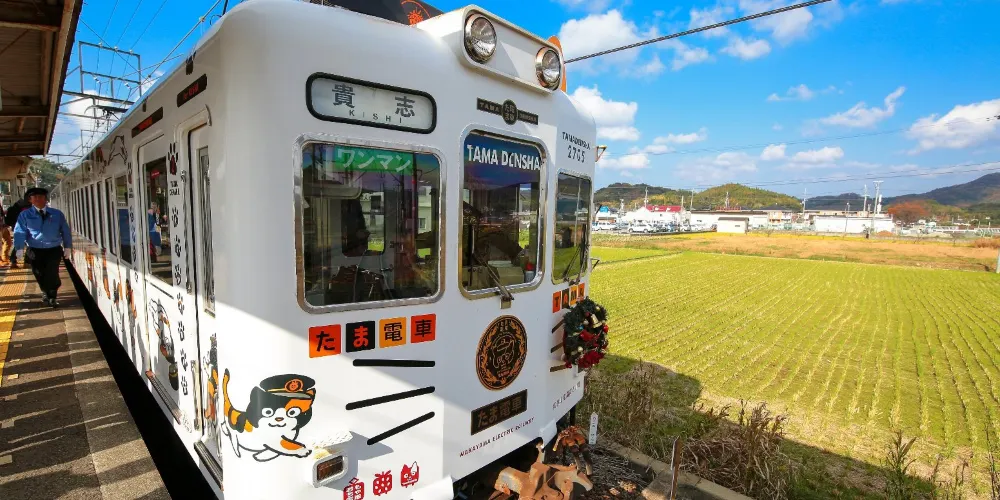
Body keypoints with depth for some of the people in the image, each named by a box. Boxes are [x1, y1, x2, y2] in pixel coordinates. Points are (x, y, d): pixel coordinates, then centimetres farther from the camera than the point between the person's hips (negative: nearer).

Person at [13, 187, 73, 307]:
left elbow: (65, 231, 7)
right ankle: (46, 294, 30)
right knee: (40, 275, 9)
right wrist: (20, 249, -14)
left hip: (54, 249, -1)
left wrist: (67, 247, 4)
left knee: (52, 274, -4)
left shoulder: (57, 214, 3)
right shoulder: (25, 215, 1)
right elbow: (20, 233, -4)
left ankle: (51, 297, 9)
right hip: (35, 250, 1)